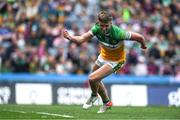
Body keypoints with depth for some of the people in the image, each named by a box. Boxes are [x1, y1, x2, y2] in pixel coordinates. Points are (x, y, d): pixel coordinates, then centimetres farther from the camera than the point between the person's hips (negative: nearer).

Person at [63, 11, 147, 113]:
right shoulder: (97, 28, -23)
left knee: (92, 78, -19)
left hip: (116, 61, -6)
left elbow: (139, 37, -26)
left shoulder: (118, 33, -37)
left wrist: (143, 45, -4)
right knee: (96, 80, 24)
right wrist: (69, 37, -46)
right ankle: (107, 102, 48)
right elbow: (82, 39, -26)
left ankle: (94, 96, 15)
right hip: (103, 57, 7)